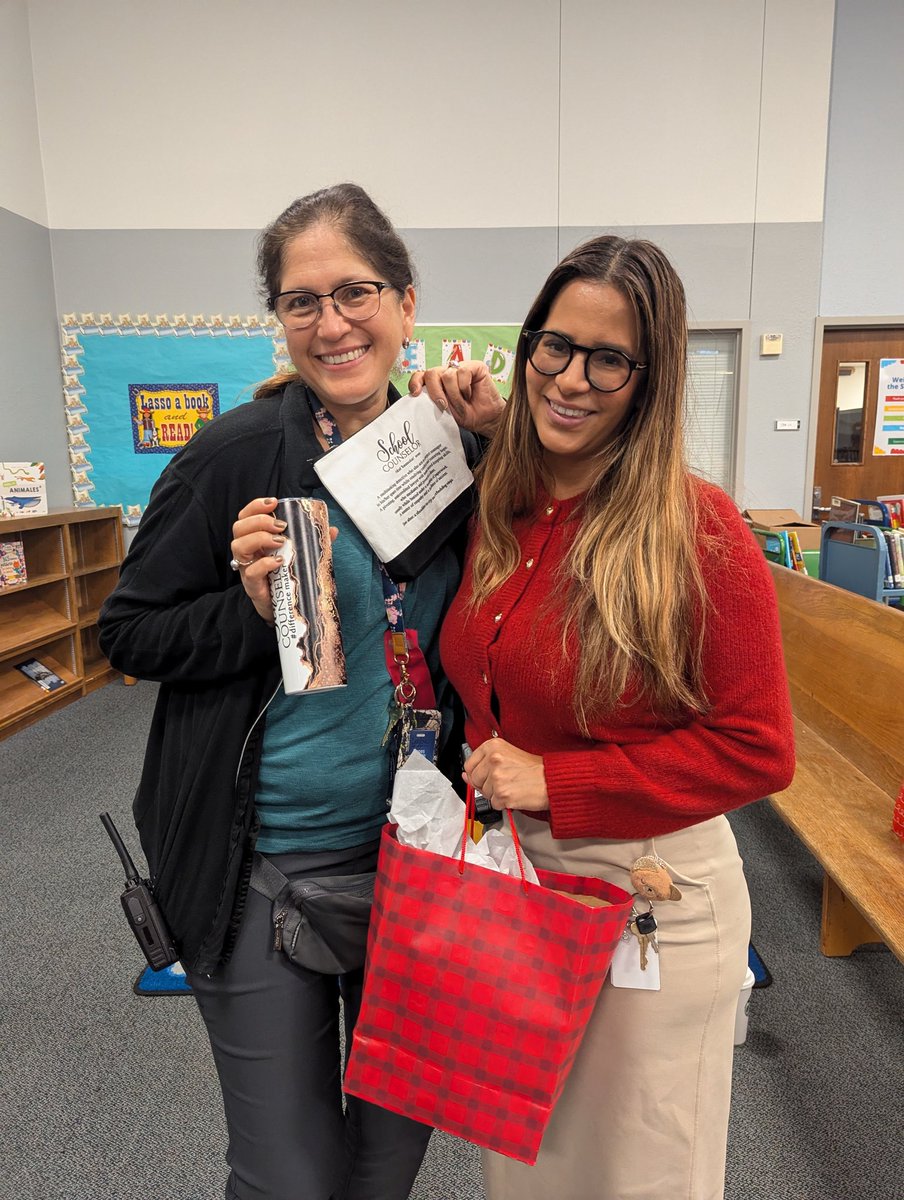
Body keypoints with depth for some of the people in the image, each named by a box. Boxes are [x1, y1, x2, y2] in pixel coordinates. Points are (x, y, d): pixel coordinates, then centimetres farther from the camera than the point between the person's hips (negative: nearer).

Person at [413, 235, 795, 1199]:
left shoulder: (697, 530, -20)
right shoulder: (494, 506, -5)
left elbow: (756, 751, -16)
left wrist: (553, 781, -20)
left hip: (644, 895, -5)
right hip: (501, 877, 5)